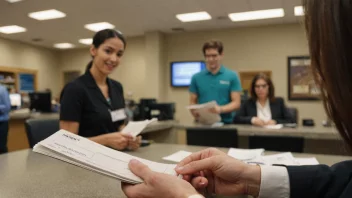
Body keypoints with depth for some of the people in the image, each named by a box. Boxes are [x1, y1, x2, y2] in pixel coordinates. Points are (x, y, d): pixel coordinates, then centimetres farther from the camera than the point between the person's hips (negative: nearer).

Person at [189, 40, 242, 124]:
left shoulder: (232, 76, -1)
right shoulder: (196, 77, 5)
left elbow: (236, 103, -4)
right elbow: (193, 102, 8)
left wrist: (221, 109, -23)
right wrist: (195, 112, -15)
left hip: (225, 123, -1)